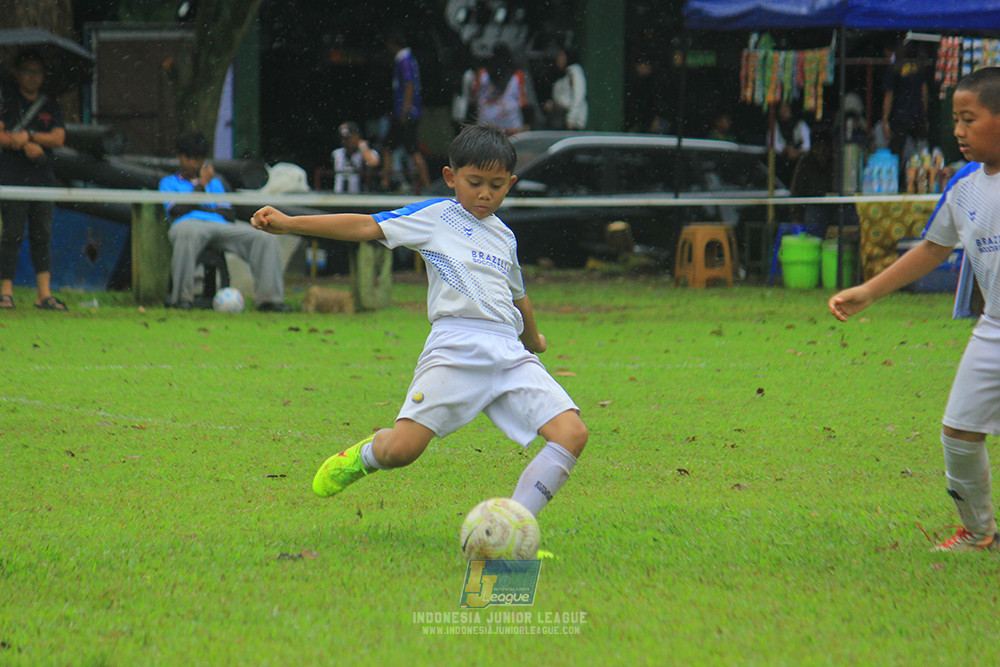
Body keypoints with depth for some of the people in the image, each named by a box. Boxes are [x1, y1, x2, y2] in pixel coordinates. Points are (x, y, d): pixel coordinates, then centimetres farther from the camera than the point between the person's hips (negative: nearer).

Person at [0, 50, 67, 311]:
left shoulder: (51, 106, 15)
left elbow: (58, 138, 3)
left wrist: (28, 136, -9)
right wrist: (25, 145, -14)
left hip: (43, 178, 3)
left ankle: (44, 294, 0)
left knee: (42, 235, 1)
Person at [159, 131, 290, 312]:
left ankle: (269, 298, -27)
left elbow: (229, 215, 19)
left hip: (220, 225, 4)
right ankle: (182, 297, -40)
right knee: (187, 233, -46)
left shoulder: (215, 183, 35)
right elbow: (179, 210, 2)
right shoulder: (169, 182, 24)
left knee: (266, 239, -21)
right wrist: (202, 185, 7)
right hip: (188, 223, -4)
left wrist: (203, 208, 5)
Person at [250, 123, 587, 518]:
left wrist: (532, 338, 59)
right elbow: (369, 227, 3)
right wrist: (288, 224, -6)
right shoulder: (435, 216, 9)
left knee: (572, 433, -15)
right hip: (455, 347, -5)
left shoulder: (505, 237, 25)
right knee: (401, 449, -18)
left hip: (509, 353, 5)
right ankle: (365, 455, 21)